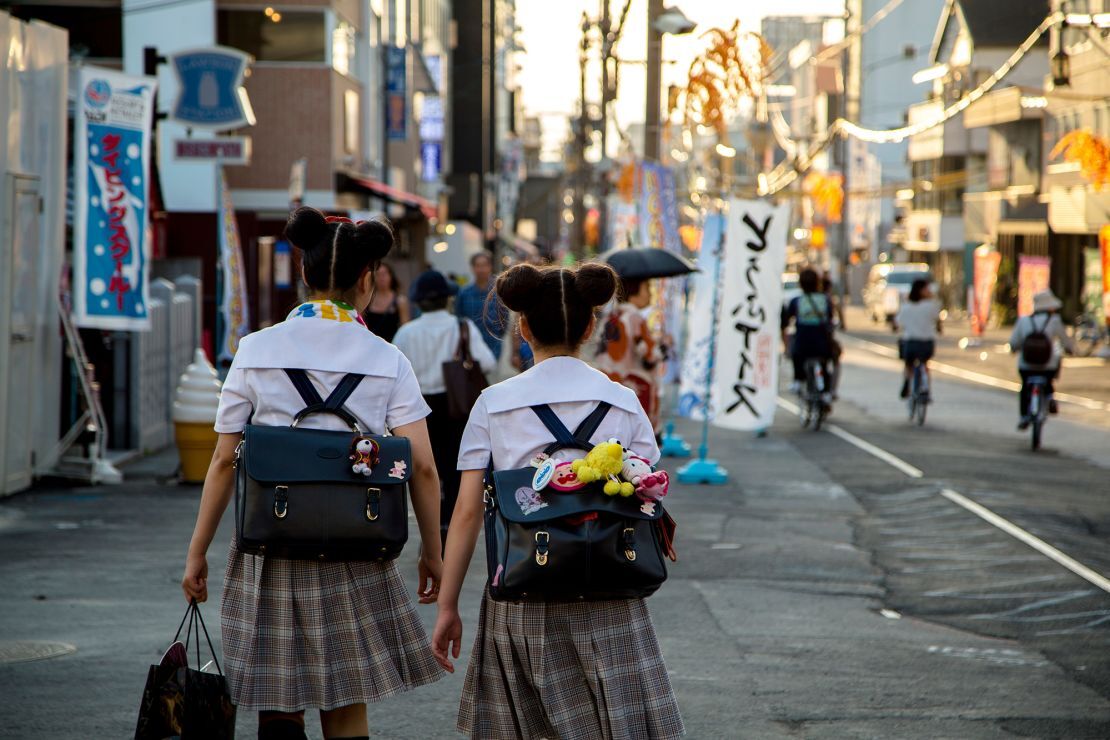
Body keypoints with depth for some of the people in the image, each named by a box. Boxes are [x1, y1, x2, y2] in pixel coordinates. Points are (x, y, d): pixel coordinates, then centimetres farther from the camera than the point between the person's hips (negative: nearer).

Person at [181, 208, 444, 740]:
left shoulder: (257, 351, -1)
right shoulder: (386, 360, 0)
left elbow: (224, 461, -1)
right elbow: (422, 466, -4)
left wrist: (197, 552, 6)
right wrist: (432, 552, 7)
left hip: (271, 546, 0)